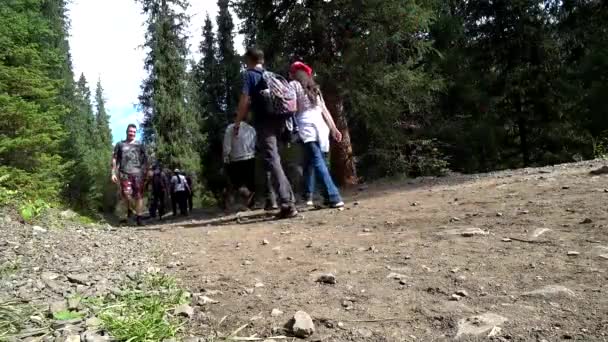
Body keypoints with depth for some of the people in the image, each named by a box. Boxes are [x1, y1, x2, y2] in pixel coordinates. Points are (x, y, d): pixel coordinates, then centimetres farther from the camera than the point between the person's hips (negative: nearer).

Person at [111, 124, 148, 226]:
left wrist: (145, 172, 2)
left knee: (139, 195, -5)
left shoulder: (139, 145, 15)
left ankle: (139, 218, 0)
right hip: (124, 173, 0)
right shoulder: (120, 145, 15)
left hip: (138, 173, 0)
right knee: (126, 194, -11)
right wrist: (113, 173, 4)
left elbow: (145, 160, 12)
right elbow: (114, 159, 13)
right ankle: (128, 211, 17)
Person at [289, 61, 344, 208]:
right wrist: (334, 128, 17)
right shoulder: (314, 87, 24)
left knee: (318, 162, -12)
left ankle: (333, 197, -20)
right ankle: (308, 196, 17)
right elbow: (324, 109, 19)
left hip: (307, 127, -6)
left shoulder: (293, 85, 8)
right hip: (320, 126, 6)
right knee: (311, 162, 15)